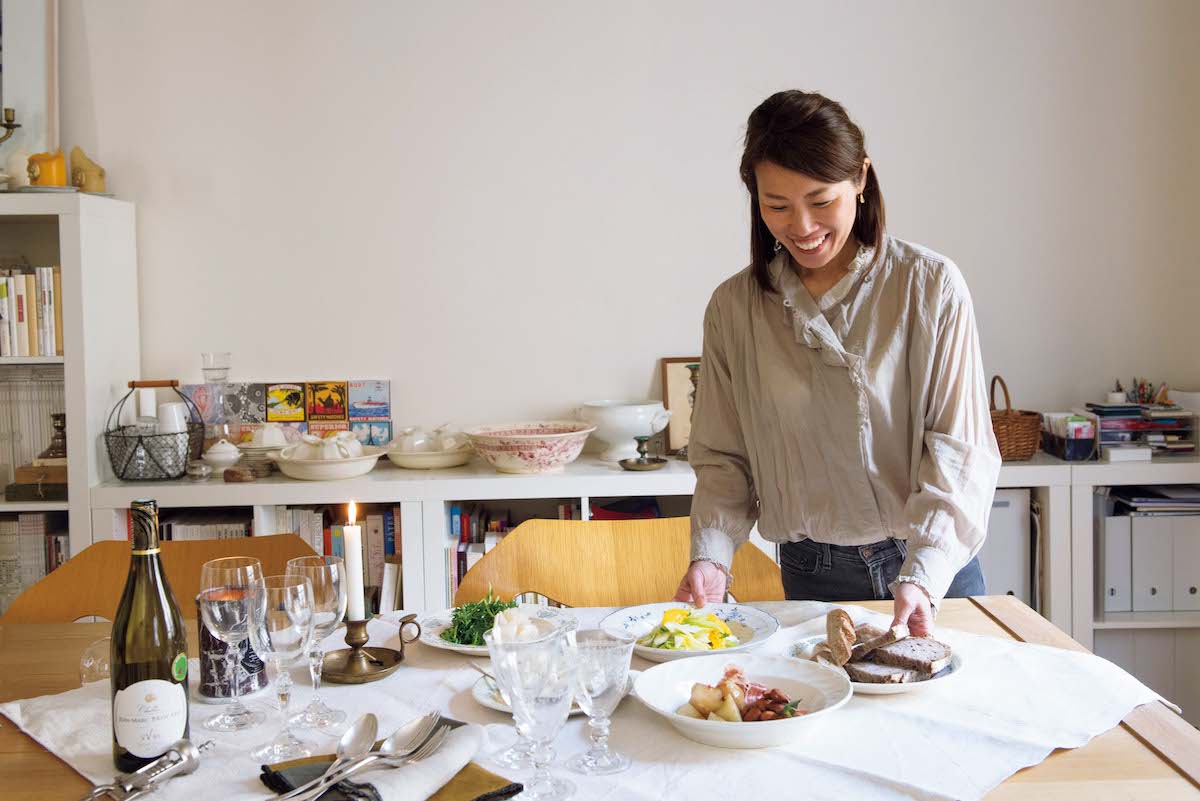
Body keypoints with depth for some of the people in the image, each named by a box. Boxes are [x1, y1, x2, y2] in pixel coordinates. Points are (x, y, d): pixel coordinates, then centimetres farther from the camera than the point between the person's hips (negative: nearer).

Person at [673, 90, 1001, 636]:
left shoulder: (930, 286, -10)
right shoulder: (734, 308, -3)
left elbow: (959, 446, -12)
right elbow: (722, 456, 2)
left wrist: (922, 574, -24)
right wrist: (710, 556, -15)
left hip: (935, 570, -1)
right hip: (812, 576, 1)